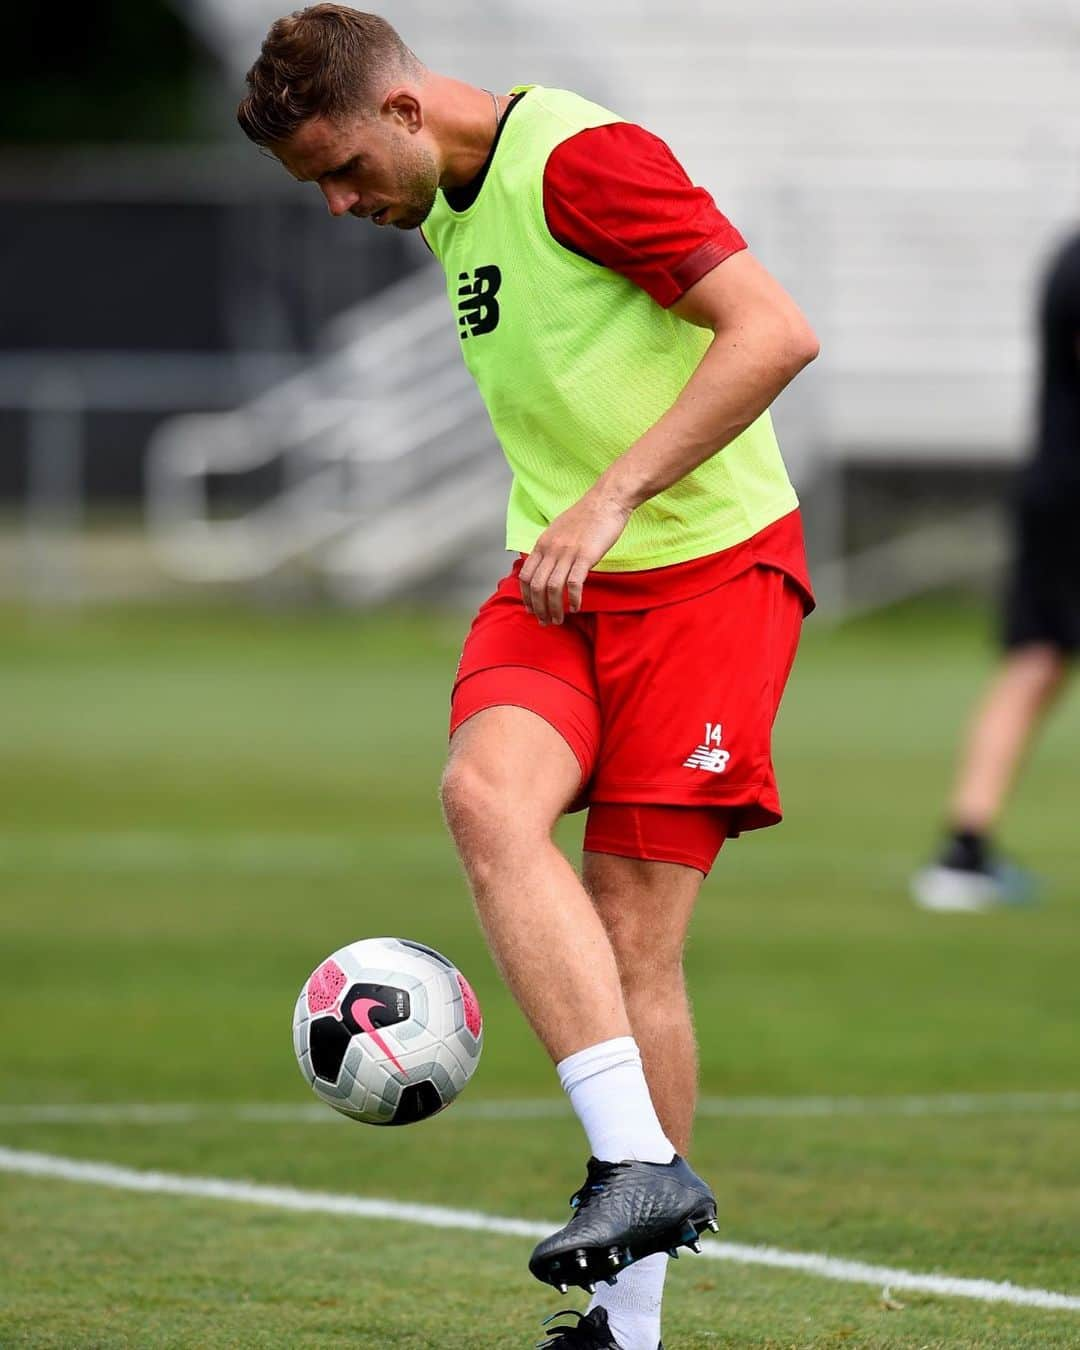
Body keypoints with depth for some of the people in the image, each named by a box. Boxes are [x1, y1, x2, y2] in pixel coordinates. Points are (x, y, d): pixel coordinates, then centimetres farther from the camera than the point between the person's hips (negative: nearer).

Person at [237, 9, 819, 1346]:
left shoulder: (581, 158, -14)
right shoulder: (447, 208, 14)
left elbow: (774, 331, -21)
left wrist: (612, 498, -23)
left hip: (707, 568, -7)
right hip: (553, 583, 7)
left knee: (632, 942, -9)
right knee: (485, 794, -23)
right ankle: (638, 1164, -26)